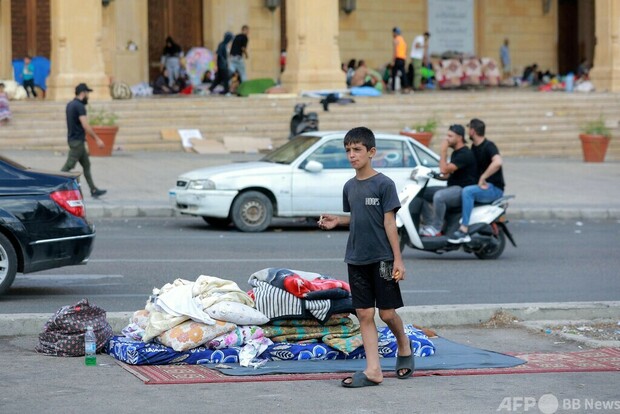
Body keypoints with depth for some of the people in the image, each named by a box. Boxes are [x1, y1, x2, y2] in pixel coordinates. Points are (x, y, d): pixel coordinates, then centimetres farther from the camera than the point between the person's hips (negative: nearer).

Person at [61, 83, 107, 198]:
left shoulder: (70, 105, 11)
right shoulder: (79, 106, -17)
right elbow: (85, 125, -23)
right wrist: (97, 139, -20)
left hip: (73, 138, 10)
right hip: (77, 141, -10)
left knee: (86, 165, 13)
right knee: (69, 166, -7)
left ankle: (93, 190, 16)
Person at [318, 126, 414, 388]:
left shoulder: (384, 184, -9)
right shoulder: (350, 187, 9)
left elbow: (389, 222, -10)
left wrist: (397, 259, -11)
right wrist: (336, 221, 0)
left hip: (381, 258, -5)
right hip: (356, 259, 5)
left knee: (387, 312, 0)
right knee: (364, 313, 2)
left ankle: (404, 347, 29)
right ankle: (373, 370, 3)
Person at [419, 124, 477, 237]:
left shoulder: (465, 154, -16)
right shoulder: (456, 152, 16)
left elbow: (444, 169, -25)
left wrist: (443, 151, -18)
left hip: (463, 190, -11)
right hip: (453, 188, 11)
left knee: (439, 196, -37)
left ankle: (436, 229, -24)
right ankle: (430, 224, 0)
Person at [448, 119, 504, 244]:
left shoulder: (488, 146, -15)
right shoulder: (474, 147, 14)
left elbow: (497, 162, -35)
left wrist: (482, 178, -30)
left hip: (494, 188, -10)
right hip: (482, 186, 10)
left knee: (467, 191, -34)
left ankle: (463, 231, -37)